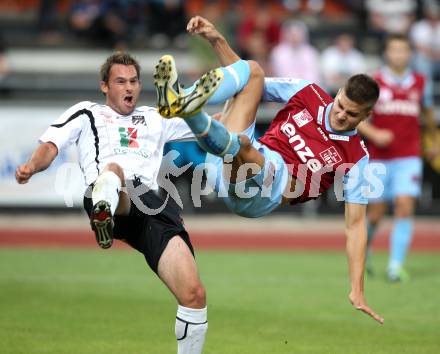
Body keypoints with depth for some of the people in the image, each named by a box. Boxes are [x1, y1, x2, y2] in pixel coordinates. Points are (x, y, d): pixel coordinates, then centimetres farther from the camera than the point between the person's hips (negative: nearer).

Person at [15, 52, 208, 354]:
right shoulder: (87, 113, 27)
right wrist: (33, 165, -8)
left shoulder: (157, 118, 36)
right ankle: (103, 213, -76)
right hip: (110, 198, -4)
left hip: (153, 206, 4)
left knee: (194, 295, -13)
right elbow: (51, 146, 14)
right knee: (113, 169, -43)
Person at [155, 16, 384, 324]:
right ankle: (179, 100, -36)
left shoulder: (356, 157, 2)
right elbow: (250, 79, 22)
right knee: (251, 70, -8)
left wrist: (357, 292, -6)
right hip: (230, 165, 5)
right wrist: (218, 41, 6)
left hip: (266, 191, -5)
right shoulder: (309, 94, 12)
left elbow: (355, 223, 1)